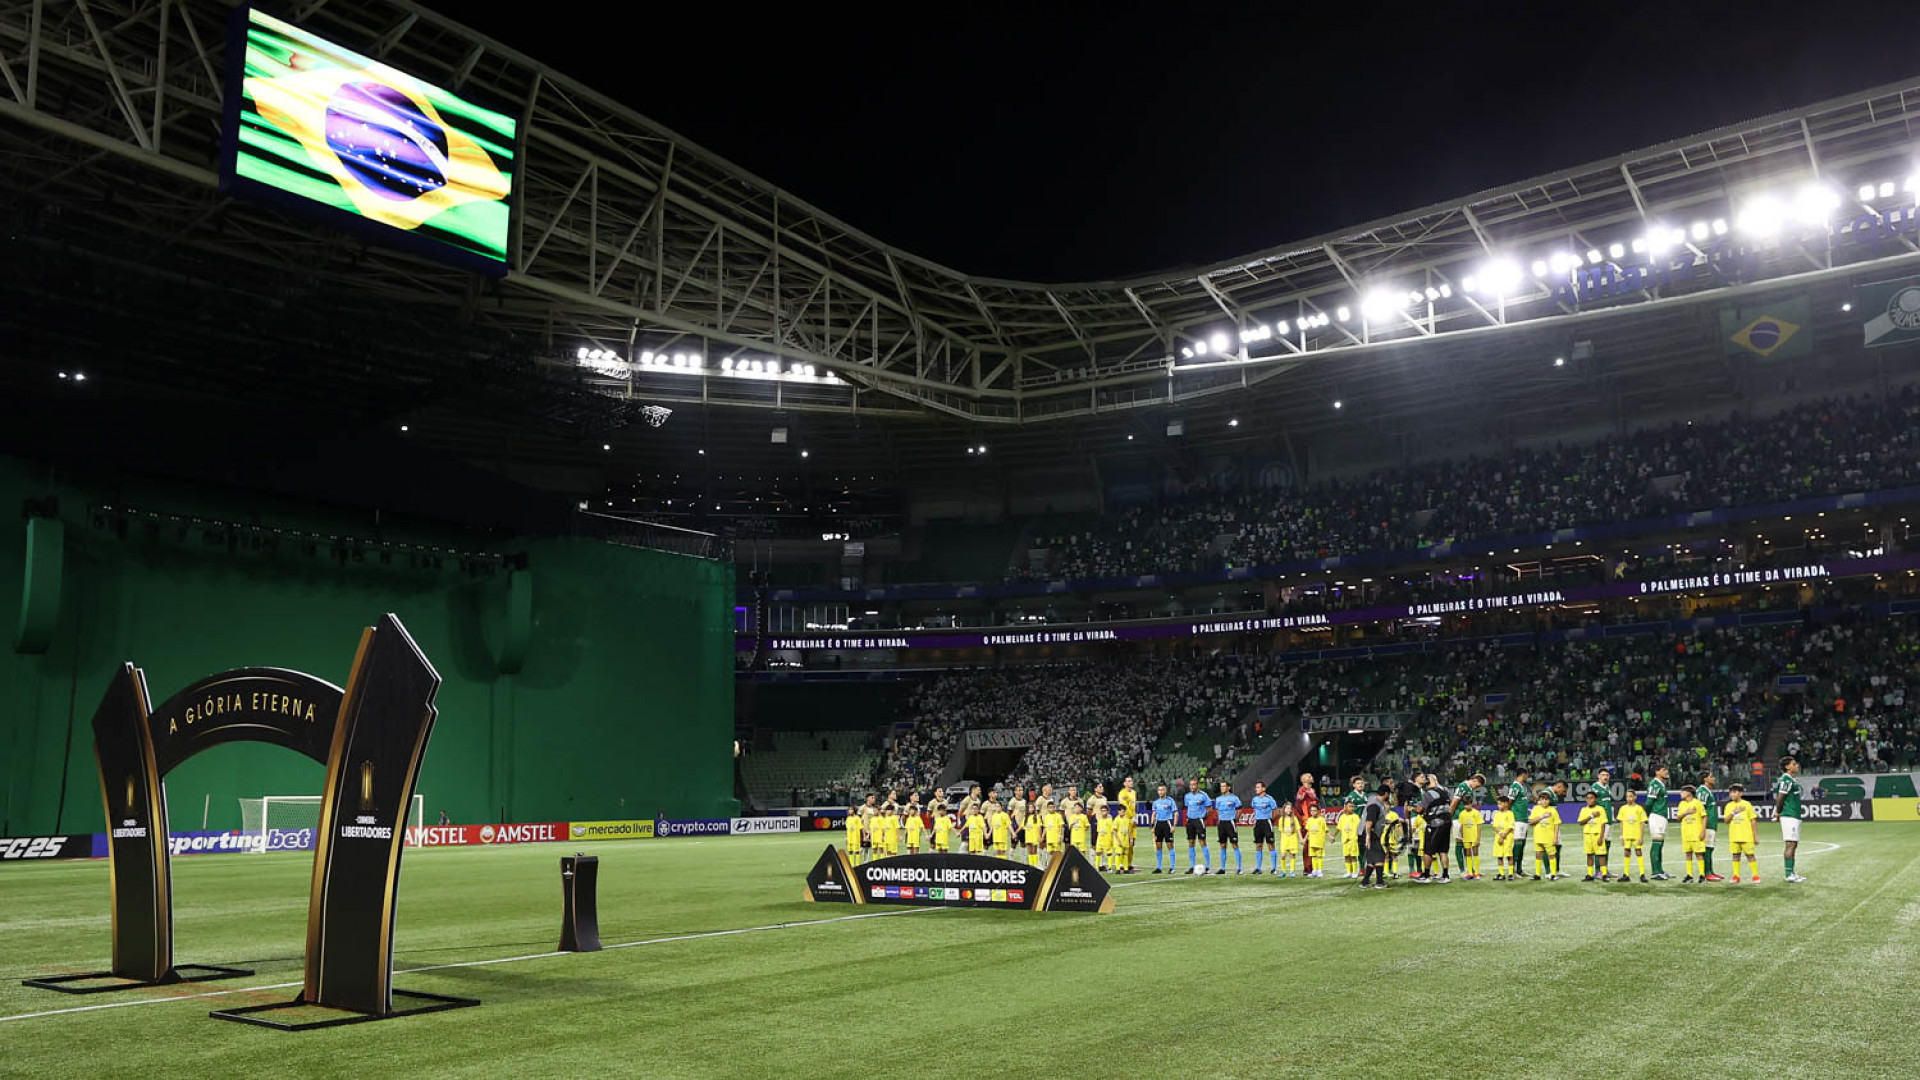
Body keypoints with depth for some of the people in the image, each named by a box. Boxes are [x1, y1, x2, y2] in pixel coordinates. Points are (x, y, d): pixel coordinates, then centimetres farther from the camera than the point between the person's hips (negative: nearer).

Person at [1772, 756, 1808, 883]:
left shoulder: (1792, 779, 17)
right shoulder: (1786, 780, -14)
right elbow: (1780, 797, -18)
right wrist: (1778, 812, -6)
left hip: (1795, 816, 10)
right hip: (1789, 816, -10)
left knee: (1794, 844, 12)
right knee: (1791, 844, -10)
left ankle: (1791, 873, 17)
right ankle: (1789, 874, -9)